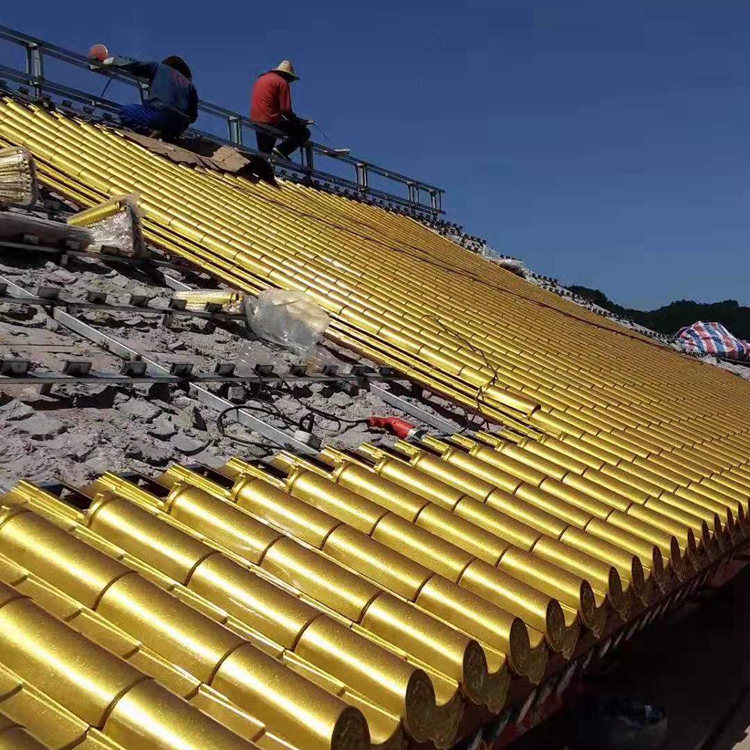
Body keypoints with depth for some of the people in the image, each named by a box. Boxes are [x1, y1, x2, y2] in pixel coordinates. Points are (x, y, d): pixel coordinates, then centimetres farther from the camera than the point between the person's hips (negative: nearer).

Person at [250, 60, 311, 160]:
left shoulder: (261, 79, 20)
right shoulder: (282, 82, -3)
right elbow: (285, 109, -12)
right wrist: (299, 121, 2)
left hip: (255, 121, 8)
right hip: (271, 122, -8)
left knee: (263, 154, 17)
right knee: (304, 132, -2)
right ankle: (281, 150, -16)